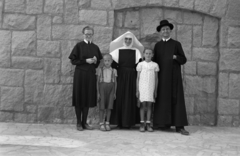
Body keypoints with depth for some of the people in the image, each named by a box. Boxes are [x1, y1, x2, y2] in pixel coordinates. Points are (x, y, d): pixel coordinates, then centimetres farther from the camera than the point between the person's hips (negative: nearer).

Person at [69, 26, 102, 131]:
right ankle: (79, 123, 11)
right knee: (79, 98, 0)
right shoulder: (79, 46, -1)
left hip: (91, 75, 4)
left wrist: (95, 61, -6)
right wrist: (85, 61, -15)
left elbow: (99, 62, 16)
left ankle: (84, 122, 17)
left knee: (88, 98, 7)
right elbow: (73, 60, -5)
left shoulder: (95, 47, 11)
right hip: (80, 74, -4)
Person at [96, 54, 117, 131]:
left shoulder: (114, 70, 7)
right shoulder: (100, 70, 4)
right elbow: (98, 81, 3)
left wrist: (115, 93, 5)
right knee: (102, 107, -1)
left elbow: (115, 82, 9)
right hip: (102, 88, -1)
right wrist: (98, 92, -3)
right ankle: (101, 123, 7)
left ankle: (107, 123, 12)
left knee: (109, 107, 2)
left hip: (111, 88, 1)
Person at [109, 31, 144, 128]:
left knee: (130, 99, -1)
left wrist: (134, 71, -10)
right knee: (120, 98, -2)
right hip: (120, 77, 0)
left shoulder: (136, 51, 8)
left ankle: (128, 122, 6)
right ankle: (120, 122, 5)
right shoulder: (118, 50, 7)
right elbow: (113, 63, 1)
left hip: (132, 78, 0)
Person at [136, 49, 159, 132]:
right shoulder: (140, 64, 4)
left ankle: (148, 124, 8)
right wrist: (137, 90, 1)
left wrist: (155, 90, 5)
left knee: (149, 105, 2)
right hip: (142, 87, -1)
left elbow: (156, 79, 9)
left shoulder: (155, 65, 7)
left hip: (151, 88, 1)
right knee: (143, 105, -2)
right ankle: (142, 124, 4)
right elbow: (138, 78, 5)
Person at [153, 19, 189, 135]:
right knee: (163, 99, 1)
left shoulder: (176, 44, 6)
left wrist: (176, 57, -15)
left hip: (174, 76, -2)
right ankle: (165, 123, 10)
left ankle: (179, 126, -5)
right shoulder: (157, 45, 12)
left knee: (177, 99, -5)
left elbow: (184, 60, 3)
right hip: (162, 77, 2)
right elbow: (154, 60, 13)